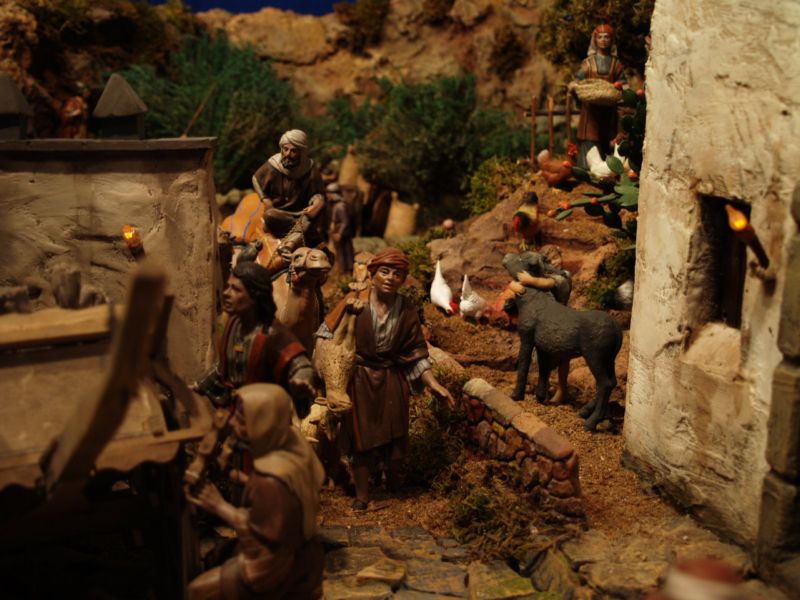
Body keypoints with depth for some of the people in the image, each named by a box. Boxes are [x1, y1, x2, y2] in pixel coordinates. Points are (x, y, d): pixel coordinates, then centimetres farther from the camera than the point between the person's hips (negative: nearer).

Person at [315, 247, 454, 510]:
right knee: (361, 436, 8)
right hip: (358, 380, -2)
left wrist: (434, 385, -6)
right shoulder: (354, 302, -12)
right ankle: (362, 494, 25)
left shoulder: (407, 312, -5)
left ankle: (393, 486, 39)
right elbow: (327, 333, -6)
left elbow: (416, 355, 0)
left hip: (391, 382, 2)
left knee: (394, 436, 11)